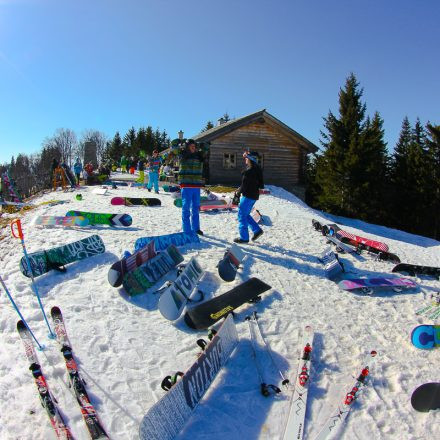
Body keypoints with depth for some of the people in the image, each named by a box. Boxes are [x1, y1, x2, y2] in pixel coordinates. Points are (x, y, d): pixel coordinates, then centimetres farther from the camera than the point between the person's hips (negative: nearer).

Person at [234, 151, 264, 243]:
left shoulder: (249, 171, -21)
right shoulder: (257, 168, 10)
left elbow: (245, 185, -20)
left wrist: (238, 192, -3)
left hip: (248, 196, -10)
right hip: (254, 195, 10)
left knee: (242, 215, 0)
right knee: (245, 215, 20)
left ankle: (244, 237, 6)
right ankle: (257, 230, 18)